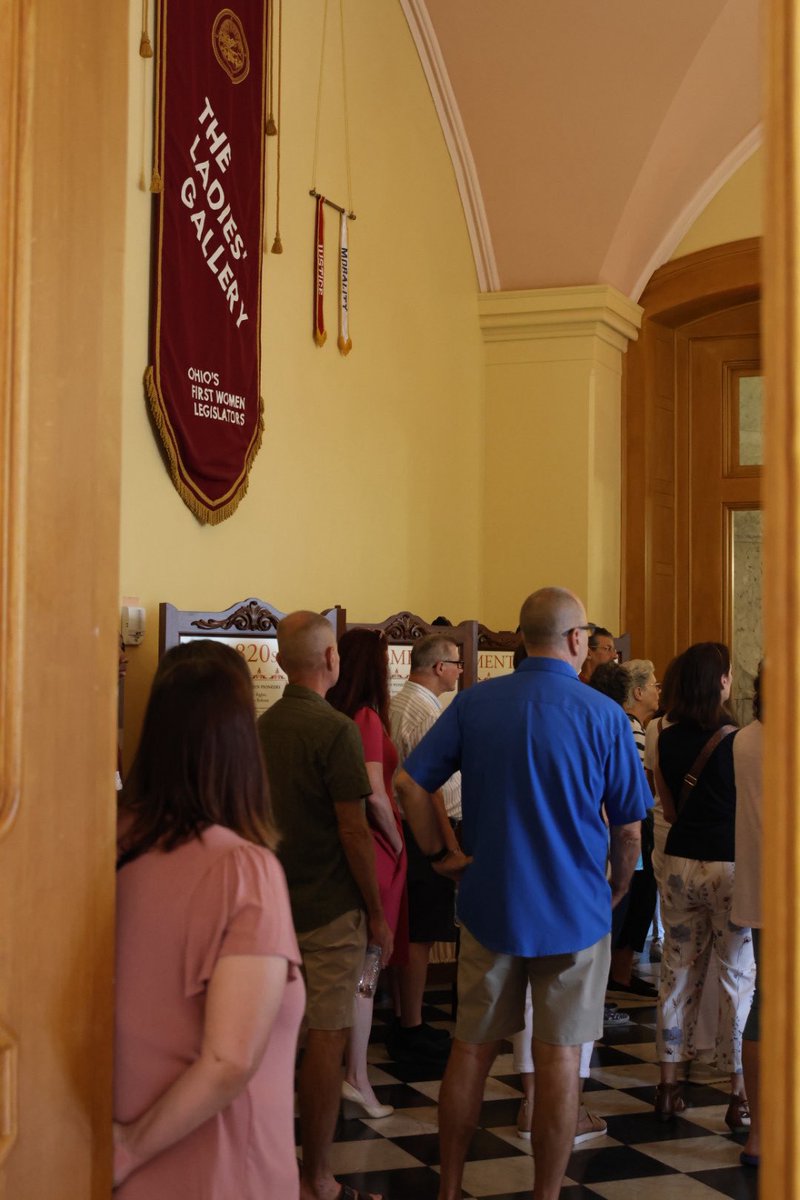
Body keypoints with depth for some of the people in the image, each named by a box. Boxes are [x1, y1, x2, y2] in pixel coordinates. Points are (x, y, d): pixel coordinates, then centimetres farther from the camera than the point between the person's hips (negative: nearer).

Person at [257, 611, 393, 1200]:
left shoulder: (262, 727, 7)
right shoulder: (335, 730, -16)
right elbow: (354, 830, -17)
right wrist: (377, 913, -9)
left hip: (275, 903, 8)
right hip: (329, 908, -8)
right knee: (328, 1038, -1)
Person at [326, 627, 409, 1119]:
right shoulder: (367, 718, -16)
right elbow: (374, 794, -20)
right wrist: (397, 844, -7)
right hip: (372, 847, -7)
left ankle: (342, 1064, 25)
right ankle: (357, 1078, 3)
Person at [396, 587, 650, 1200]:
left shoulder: (474, 703, -2)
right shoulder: (603, 714, -10)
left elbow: (410, 782, -4)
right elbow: (629, 827, -5)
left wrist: (441, 853, 5)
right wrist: (617, 890, 11)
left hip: (489, 906, 3)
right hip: (574, 911, -3)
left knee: (472, 1049, 12)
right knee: (559, 1057, 6)